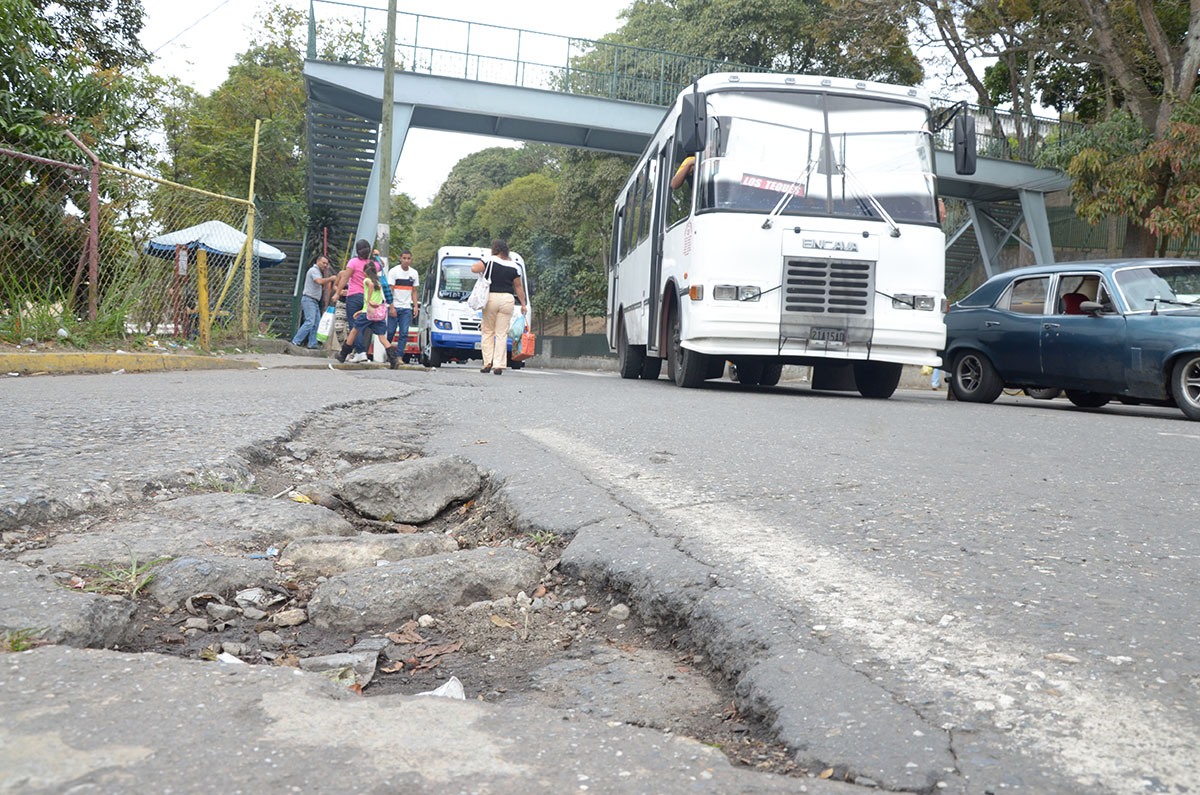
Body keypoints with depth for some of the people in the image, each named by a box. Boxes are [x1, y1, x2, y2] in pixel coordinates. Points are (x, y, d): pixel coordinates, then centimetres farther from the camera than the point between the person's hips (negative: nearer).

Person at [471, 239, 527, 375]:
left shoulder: (489, 261, -3)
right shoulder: (513, 267, 7)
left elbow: (474, 269, -13)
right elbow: (518, 286, 10)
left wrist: (482, 267, 9)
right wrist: (523, 304, 17)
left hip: (491, 297, -2)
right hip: (507, 299, 2)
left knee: (487, 332, 10)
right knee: (502, 334, 3)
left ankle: (487, 362, 0)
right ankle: (499, 365, -2)